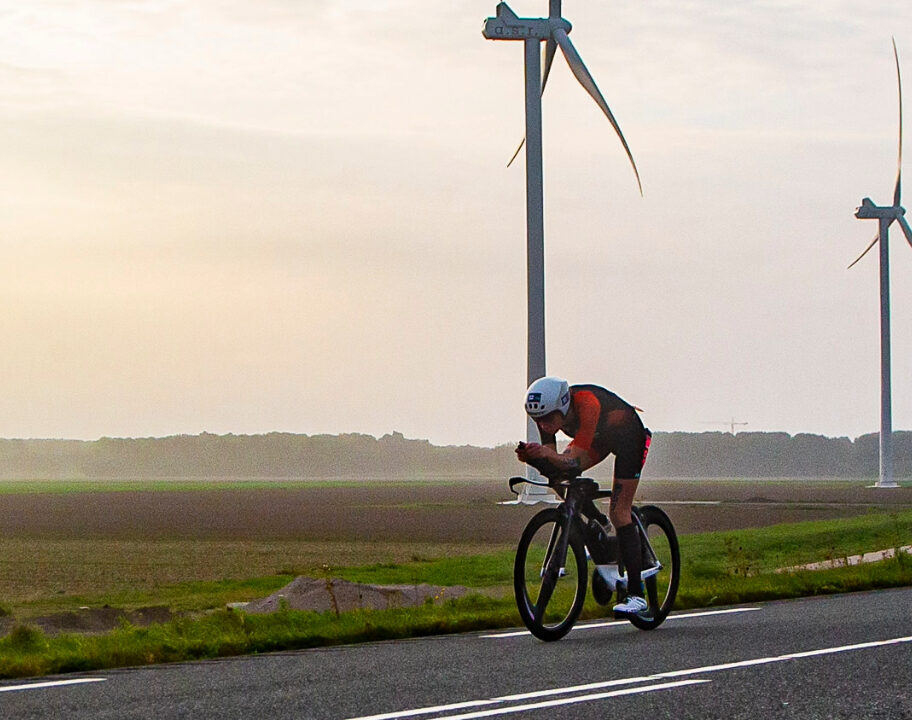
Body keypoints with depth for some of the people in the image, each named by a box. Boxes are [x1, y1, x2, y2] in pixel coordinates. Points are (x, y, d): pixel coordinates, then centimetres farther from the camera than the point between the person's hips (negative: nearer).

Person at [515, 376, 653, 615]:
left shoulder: (586, 403, -40)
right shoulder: (548, 410, -21)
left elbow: (575, 462, -44)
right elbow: (551, 465, -21)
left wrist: (548, 454, -63)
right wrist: (531, 457, -42)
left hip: (630, 435, -7)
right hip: (600, 438, 7)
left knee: (619, 512, -16)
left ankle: (636, 594, -15)